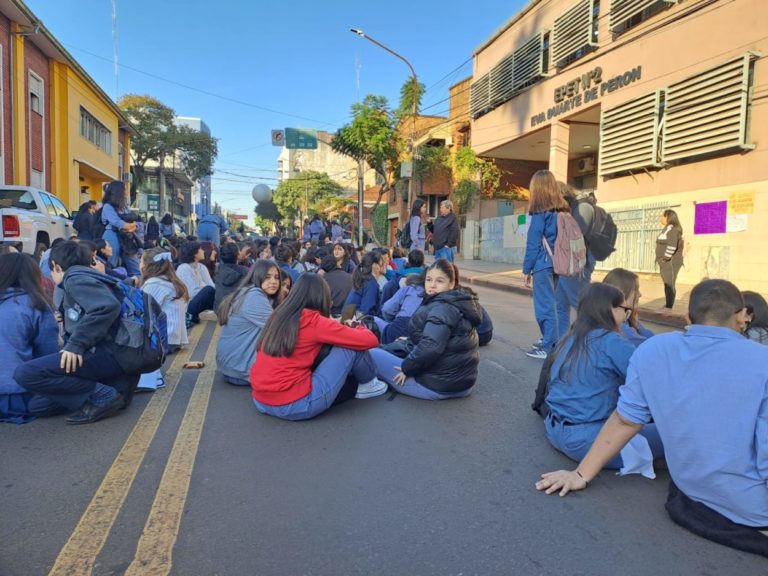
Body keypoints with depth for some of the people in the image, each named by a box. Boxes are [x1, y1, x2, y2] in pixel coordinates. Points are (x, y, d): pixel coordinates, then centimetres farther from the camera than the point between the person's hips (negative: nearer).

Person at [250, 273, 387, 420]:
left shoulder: (278, 315, 9)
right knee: (351, 346, 0)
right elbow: (370, 340, -5)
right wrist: (358, 328, 17)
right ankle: (368, 385, 23)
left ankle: (357, 386, 29)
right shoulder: (315, 321, -11)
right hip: (295, 405, -8)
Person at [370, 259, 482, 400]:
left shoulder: (442, 308, -21)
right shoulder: (457, 303, 10)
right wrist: (411, 341, 17)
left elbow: (430, 347, -33)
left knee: (372, 353, -3)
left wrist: (407, 368, -19)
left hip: (436, 385, -10)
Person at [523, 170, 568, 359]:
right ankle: (552, 341, 25)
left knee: (545, 306, -2)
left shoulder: (539, 214, -11)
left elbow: (533, 244, -9)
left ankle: (549, 347, 1)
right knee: (552, 303, 15)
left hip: (543, 265, -7)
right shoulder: (562, 211, 8)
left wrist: (527, 269, -3)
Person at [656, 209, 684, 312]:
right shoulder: (667, 229, 17)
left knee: (669, 285, -9)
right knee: (667, 284, 13)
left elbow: (672, 246, -26)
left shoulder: (672, 229, -15)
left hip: (670, 263, -10)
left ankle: (668, 308, -7)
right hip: (666, 263, 10)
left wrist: (665, 259, -20)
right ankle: (667, 306, 19)